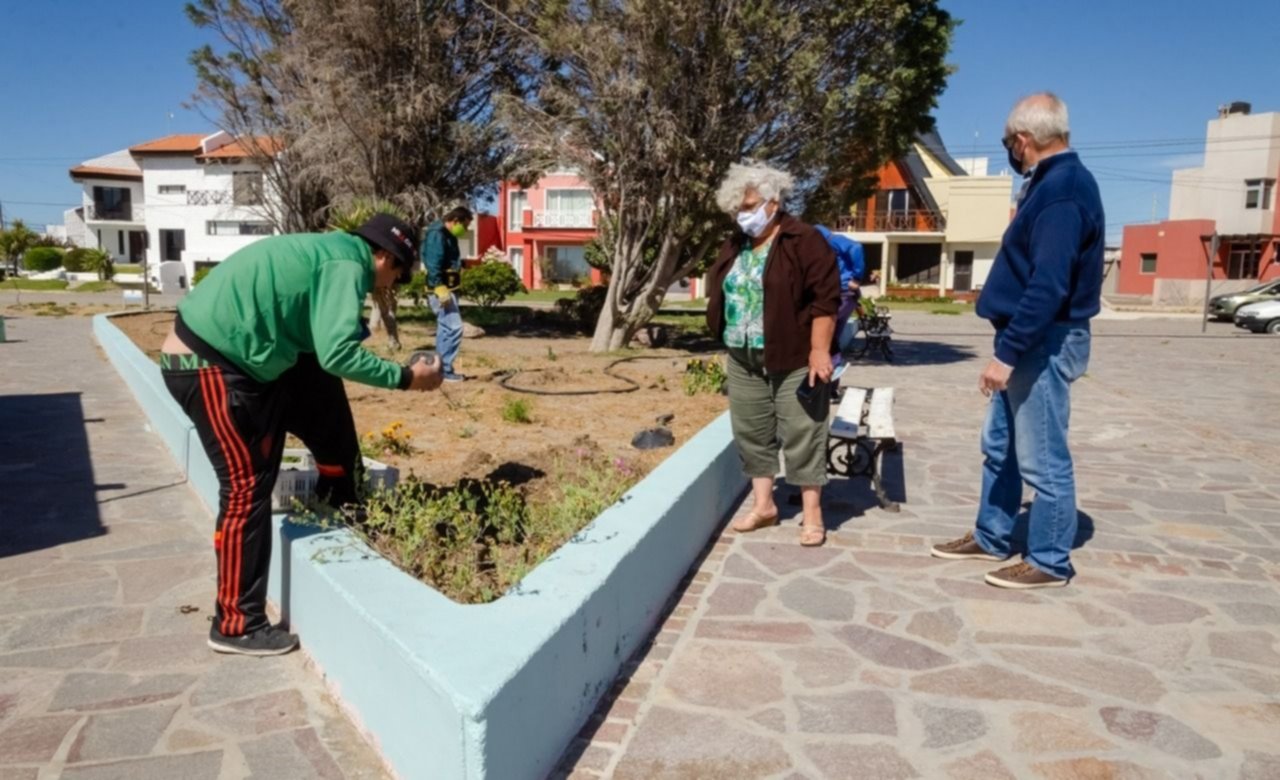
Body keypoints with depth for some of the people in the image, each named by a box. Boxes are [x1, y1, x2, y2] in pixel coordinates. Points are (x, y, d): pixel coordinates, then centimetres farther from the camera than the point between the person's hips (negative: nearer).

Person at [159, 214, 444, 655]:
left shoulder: (329, 252, 17)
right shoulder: (347, 264, -13)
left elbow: (322, 351, 21)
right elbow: (338, 354, -23)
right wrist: (405, 378, -13)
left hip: (226, 356, 10)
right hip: (205, 365, -10)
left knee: (324, 395, 16)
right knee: (247, 487, -4)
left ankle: (341, 509, 31)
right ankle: (236, 625, 8)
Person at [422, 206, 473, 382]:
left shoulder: (448, 236, 17)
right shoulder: (437, 234, -14)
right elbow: (433, 265, -23)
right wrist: (440, 289, -29)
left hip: (447, 288, 11)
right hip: (441, 289, -11)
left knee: (445, 328, 13)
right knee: (453, 327, -14)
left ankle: (441, 368, 20)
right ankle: (445, 369, -9)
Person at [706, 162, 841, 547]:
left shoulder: (805, 241, -11)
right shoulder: (735, 245, 10)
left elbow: (825, 298, -15)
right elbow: (719, 292, 19)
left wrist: (819, 350, -20)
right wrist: (727, 338, 15)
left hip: (794, 360, -7)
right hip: (743, 361, 7)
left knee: (802, 437, 0)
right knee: (752, 434, 11)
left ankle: (812, 514, 10)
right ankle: (764, 505, 24)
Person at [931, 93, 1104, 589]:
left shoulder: (1062, 190, -19)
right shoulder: (1053, 182, 13)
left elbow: (1048, 287, -26)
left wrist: (1006, 353, -26)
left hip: (1045, 343, -10)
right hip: (1030, 339, 10)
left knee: (1042, 458, 0)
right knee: (999, 447, 17)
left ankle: (1049, 562, 13)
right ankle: (990, 538, 29)